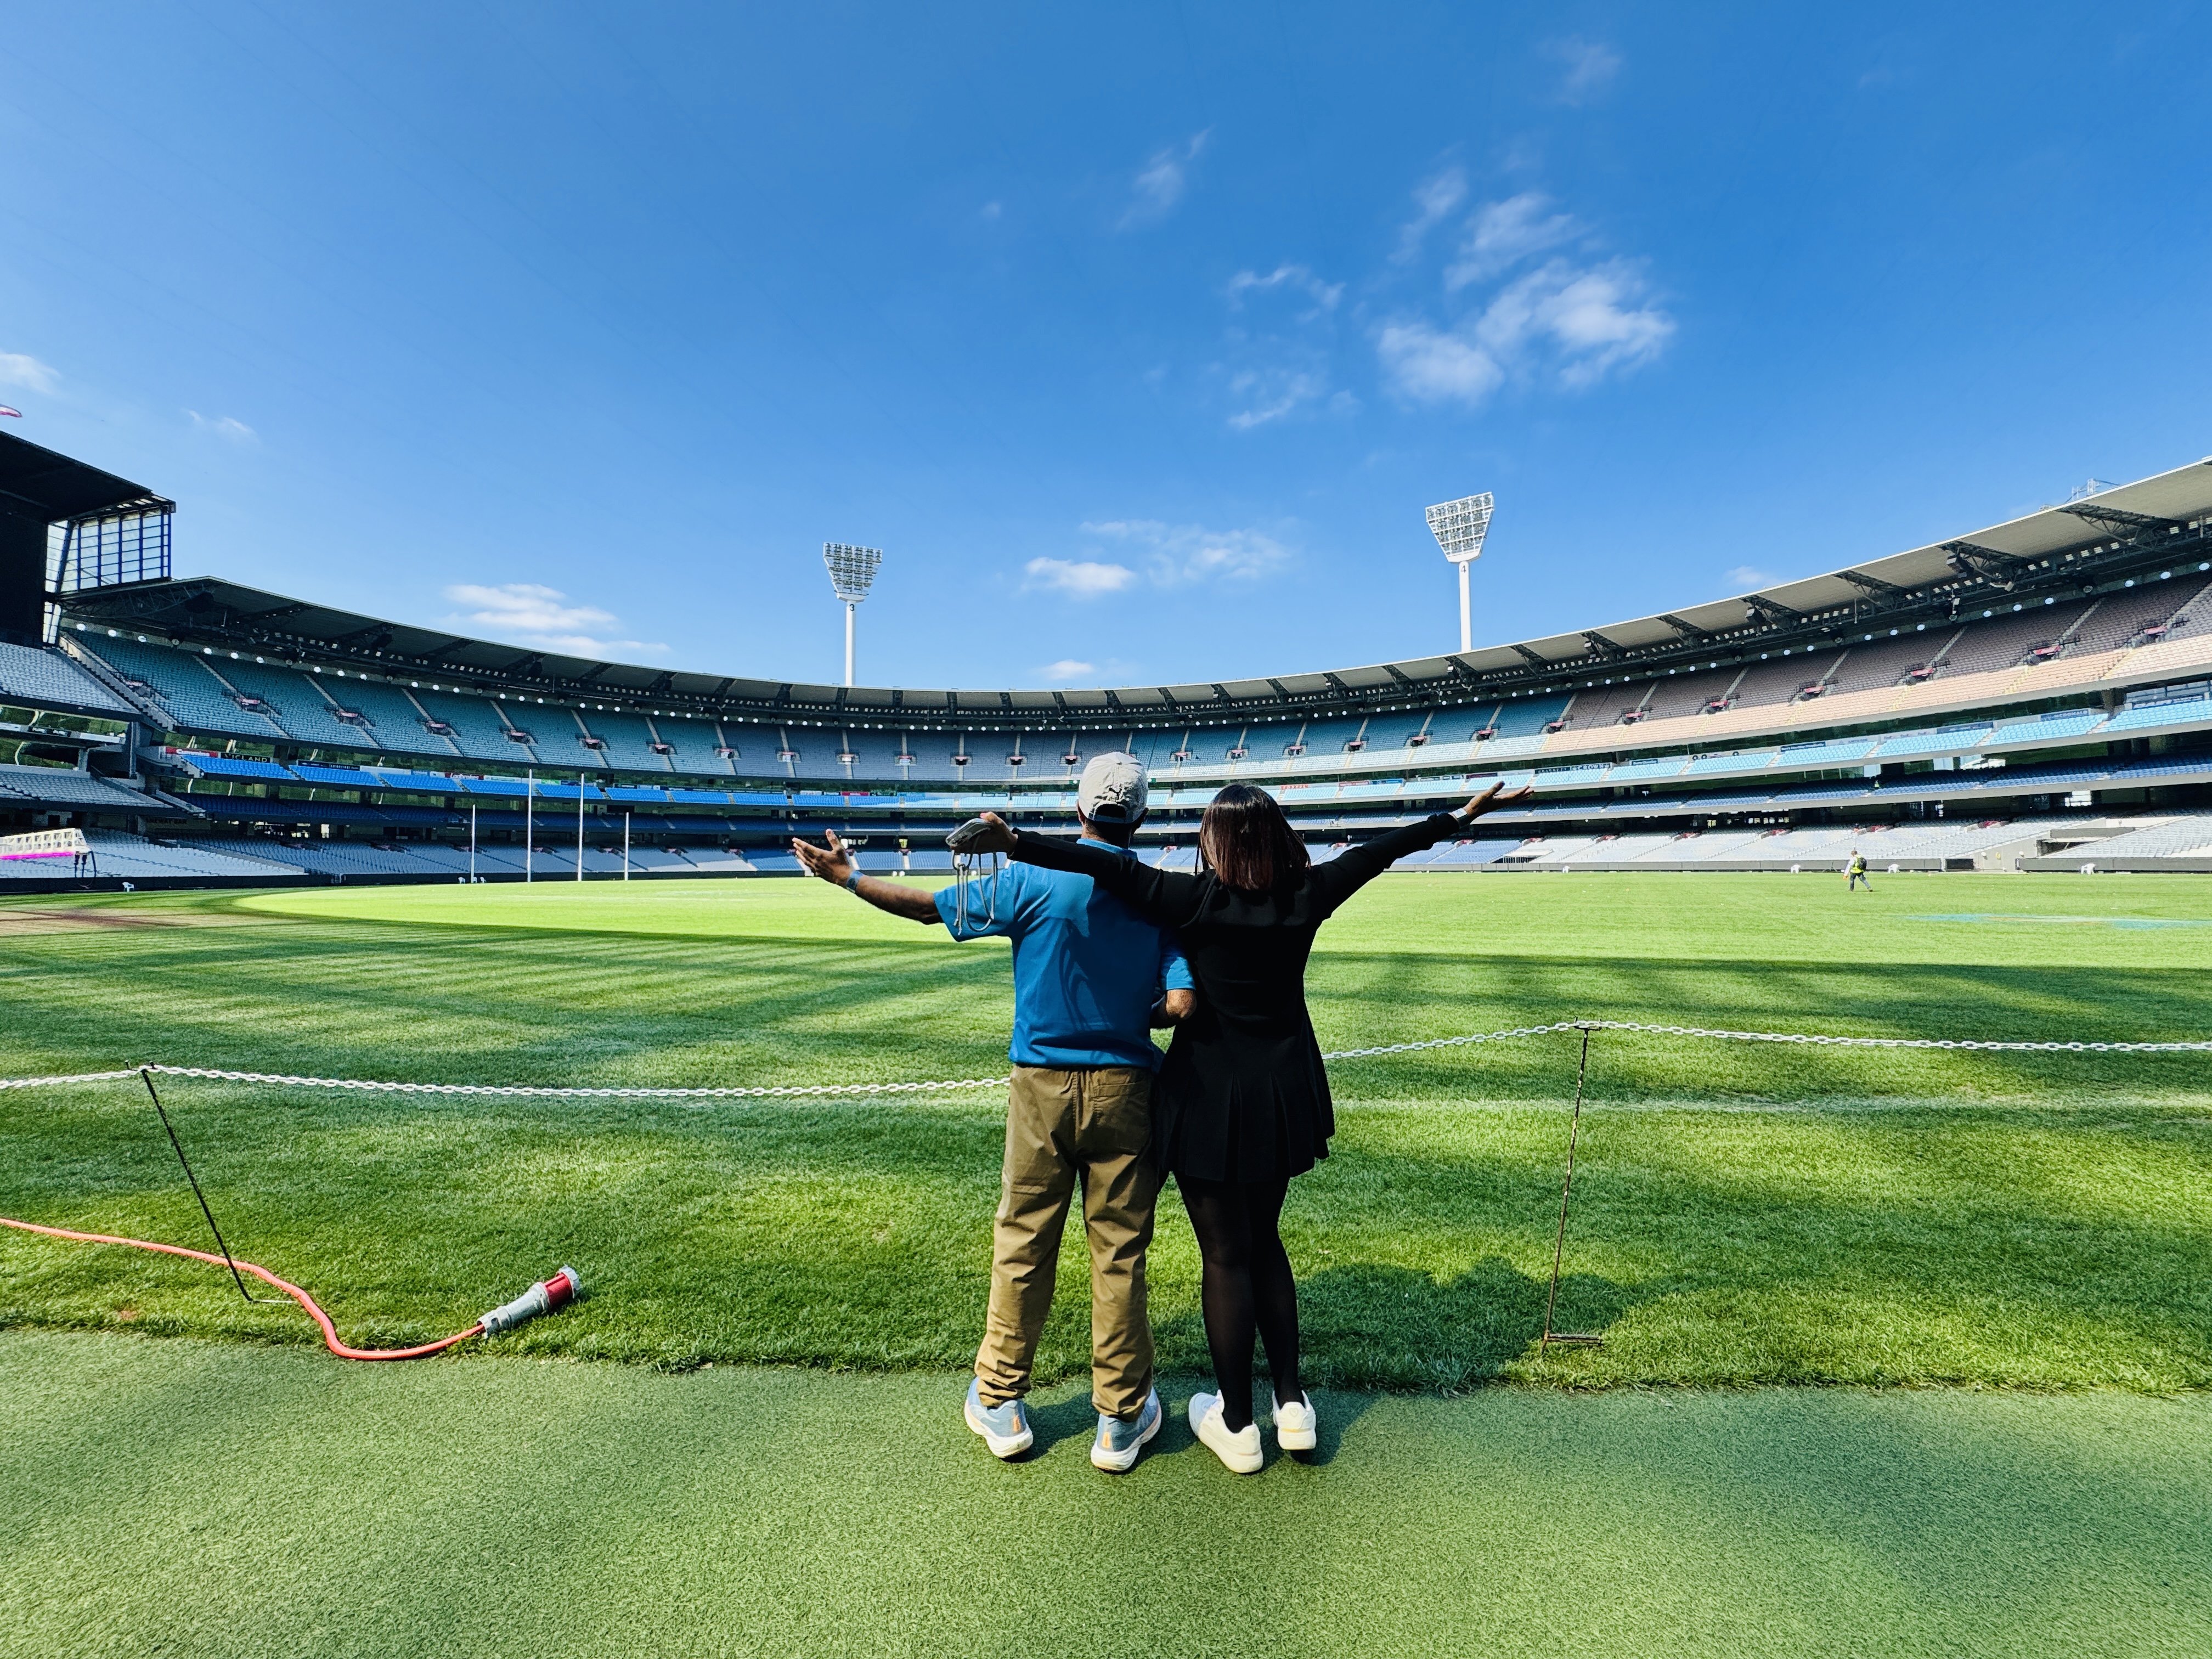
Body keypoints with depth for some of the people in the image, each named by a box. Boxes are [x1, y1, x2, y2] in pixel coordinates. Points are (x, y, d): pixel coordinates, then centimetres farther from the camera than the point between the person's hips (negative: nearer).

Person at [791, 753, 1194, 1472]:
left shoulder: (1033, 880, -10)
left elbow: (930, 906, -1)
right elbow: (1180, 1004, -12)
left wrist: (847, 877, 11)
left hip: (1043, 1084, 0)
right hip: (1125, 1088, 1)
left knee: (1022, 1247, 14)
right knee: (1120, 1253, 11)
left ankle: (999, 1404, 30)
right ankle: (1121, 1419, 25)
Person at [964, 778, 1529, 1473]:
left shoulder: (1197, 900, -17)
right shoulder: (1308, 895, -6)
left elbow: (1109, 867, -27)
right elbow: (1384, 849, 6)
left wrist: (1016, 841, -29)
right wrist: (1464, 816, 17)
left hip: (1210, 1098, -4)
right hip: (1283, 1096, 5)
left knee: (1225, 1256, 10)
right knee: (1264, 1241, 23)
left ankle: (1237, 1426, 25)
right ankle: (1292, 1405, 31)